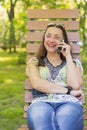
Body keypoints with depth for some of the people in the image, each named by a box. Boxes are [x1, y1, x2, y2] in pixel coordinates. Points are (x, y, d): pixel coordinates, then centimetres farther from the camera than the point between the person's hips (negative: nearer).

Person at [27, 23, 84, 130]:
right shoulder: (34, 62, 20)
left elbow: (75, 85, 0)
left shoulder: (73, 62, 22)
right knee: (39, 119, -40)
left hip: (69, 103, 1)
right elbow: (36, 84, -1)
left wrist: (68, 56, 8)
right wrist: (68, 91, -4)